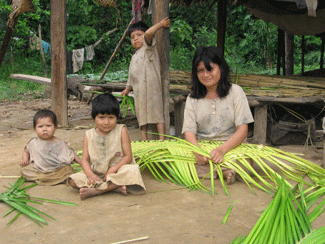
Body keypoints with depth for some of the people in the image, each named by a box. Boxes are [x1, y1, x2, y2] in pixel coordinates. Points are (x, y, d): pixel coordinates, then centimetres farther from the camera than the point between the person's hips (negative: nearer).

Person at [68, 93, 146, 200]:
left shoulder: (121, 131, -2)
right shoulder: (89, 135, 4)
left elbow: (128, 156, -6)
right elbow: (85, 159, 1)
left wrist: (113, 168, -22)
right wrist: (90, 174, -19)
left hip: (118, 169, -2)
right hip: (96, 173, 3)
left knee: (132, 171, -33)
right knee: (72, 180, -19)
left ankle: (95, 191, -31)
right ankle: (115, 187, -28)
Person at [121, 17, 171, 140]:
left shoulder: (148, 48, 0)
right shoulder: (134, 56, 24)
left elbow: (148, 33, -21)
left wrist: (160, 24, -13)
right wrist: (128, 88, 39)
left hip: (151, 86, -8)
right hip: (138, 90, 8)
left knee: (157, 111, -9)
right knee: (142, 115, 7)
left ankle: (162, 139, -9)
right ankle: (144, 141, 12)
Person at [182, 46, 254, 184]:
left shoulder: (235, 92, 3)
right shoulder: (192, 98, 10)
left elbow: (242, 130, -5)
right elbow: (189, 131, 0)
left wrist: (222, 150, -23)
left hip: (232, 147, -3)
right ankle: (223, 171, -21)